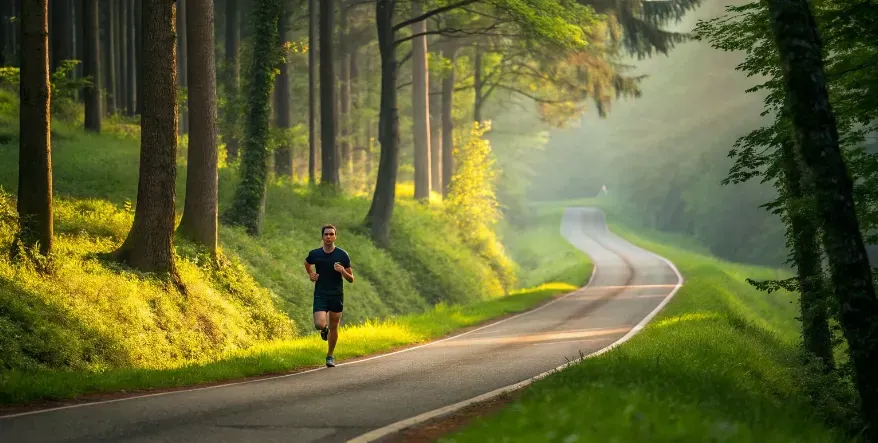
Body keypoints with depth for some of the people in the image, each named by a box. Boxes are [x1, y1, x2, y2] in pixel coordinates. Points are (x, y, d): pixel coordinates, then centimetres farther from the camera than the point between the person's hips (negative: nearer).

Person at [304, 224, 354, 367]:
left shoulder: (342, 255, -5)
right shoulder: (315, 254, -2)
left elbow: (351, 279, 0)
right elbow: (307, 263, 24)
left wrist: (342, 271, -20)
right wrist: (310, 274, 5)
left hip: (337, 296, 0)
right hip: (320, 295, 0)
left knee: (334, 328, 7)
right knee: (319, 325, -17)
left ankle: (330, 356, 27)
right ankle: (324, 328, 22)